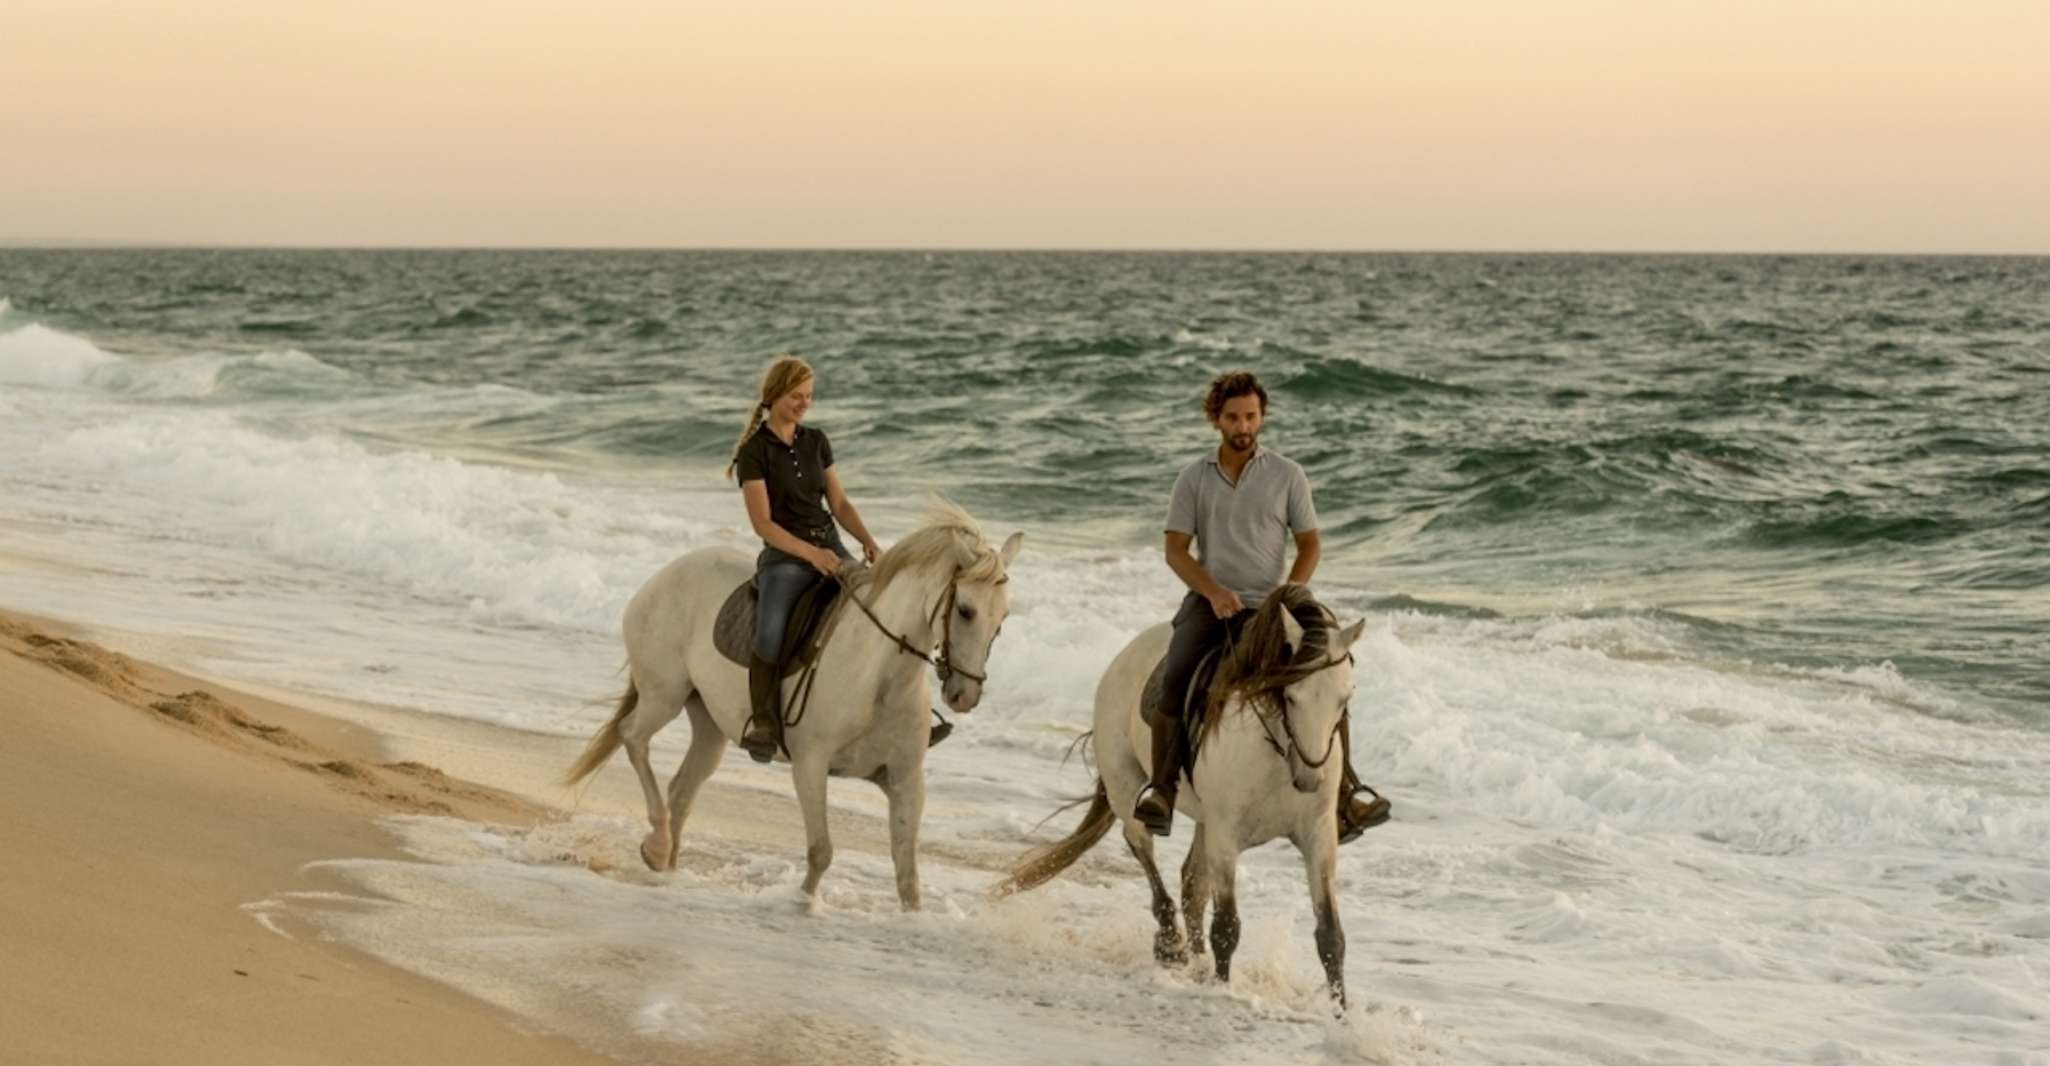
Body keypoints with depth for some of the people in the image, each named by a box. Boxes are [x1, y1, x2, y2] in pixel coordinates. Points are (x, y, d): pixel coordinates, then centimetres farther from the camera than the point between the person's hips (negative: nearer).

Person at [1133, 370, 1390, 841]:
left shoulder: (1287, 475, 6)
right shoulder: (1194, 478, 7)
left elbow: (1310, 544, 9)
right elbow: (1175, 550, 4)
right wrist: (1214, 592, -13)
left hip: (1269, 604, 0)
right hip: (1209, 602, 0)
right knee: (1174, 678, -27)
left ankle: (1345, 795, -11)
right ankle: (1161, 789, -18)